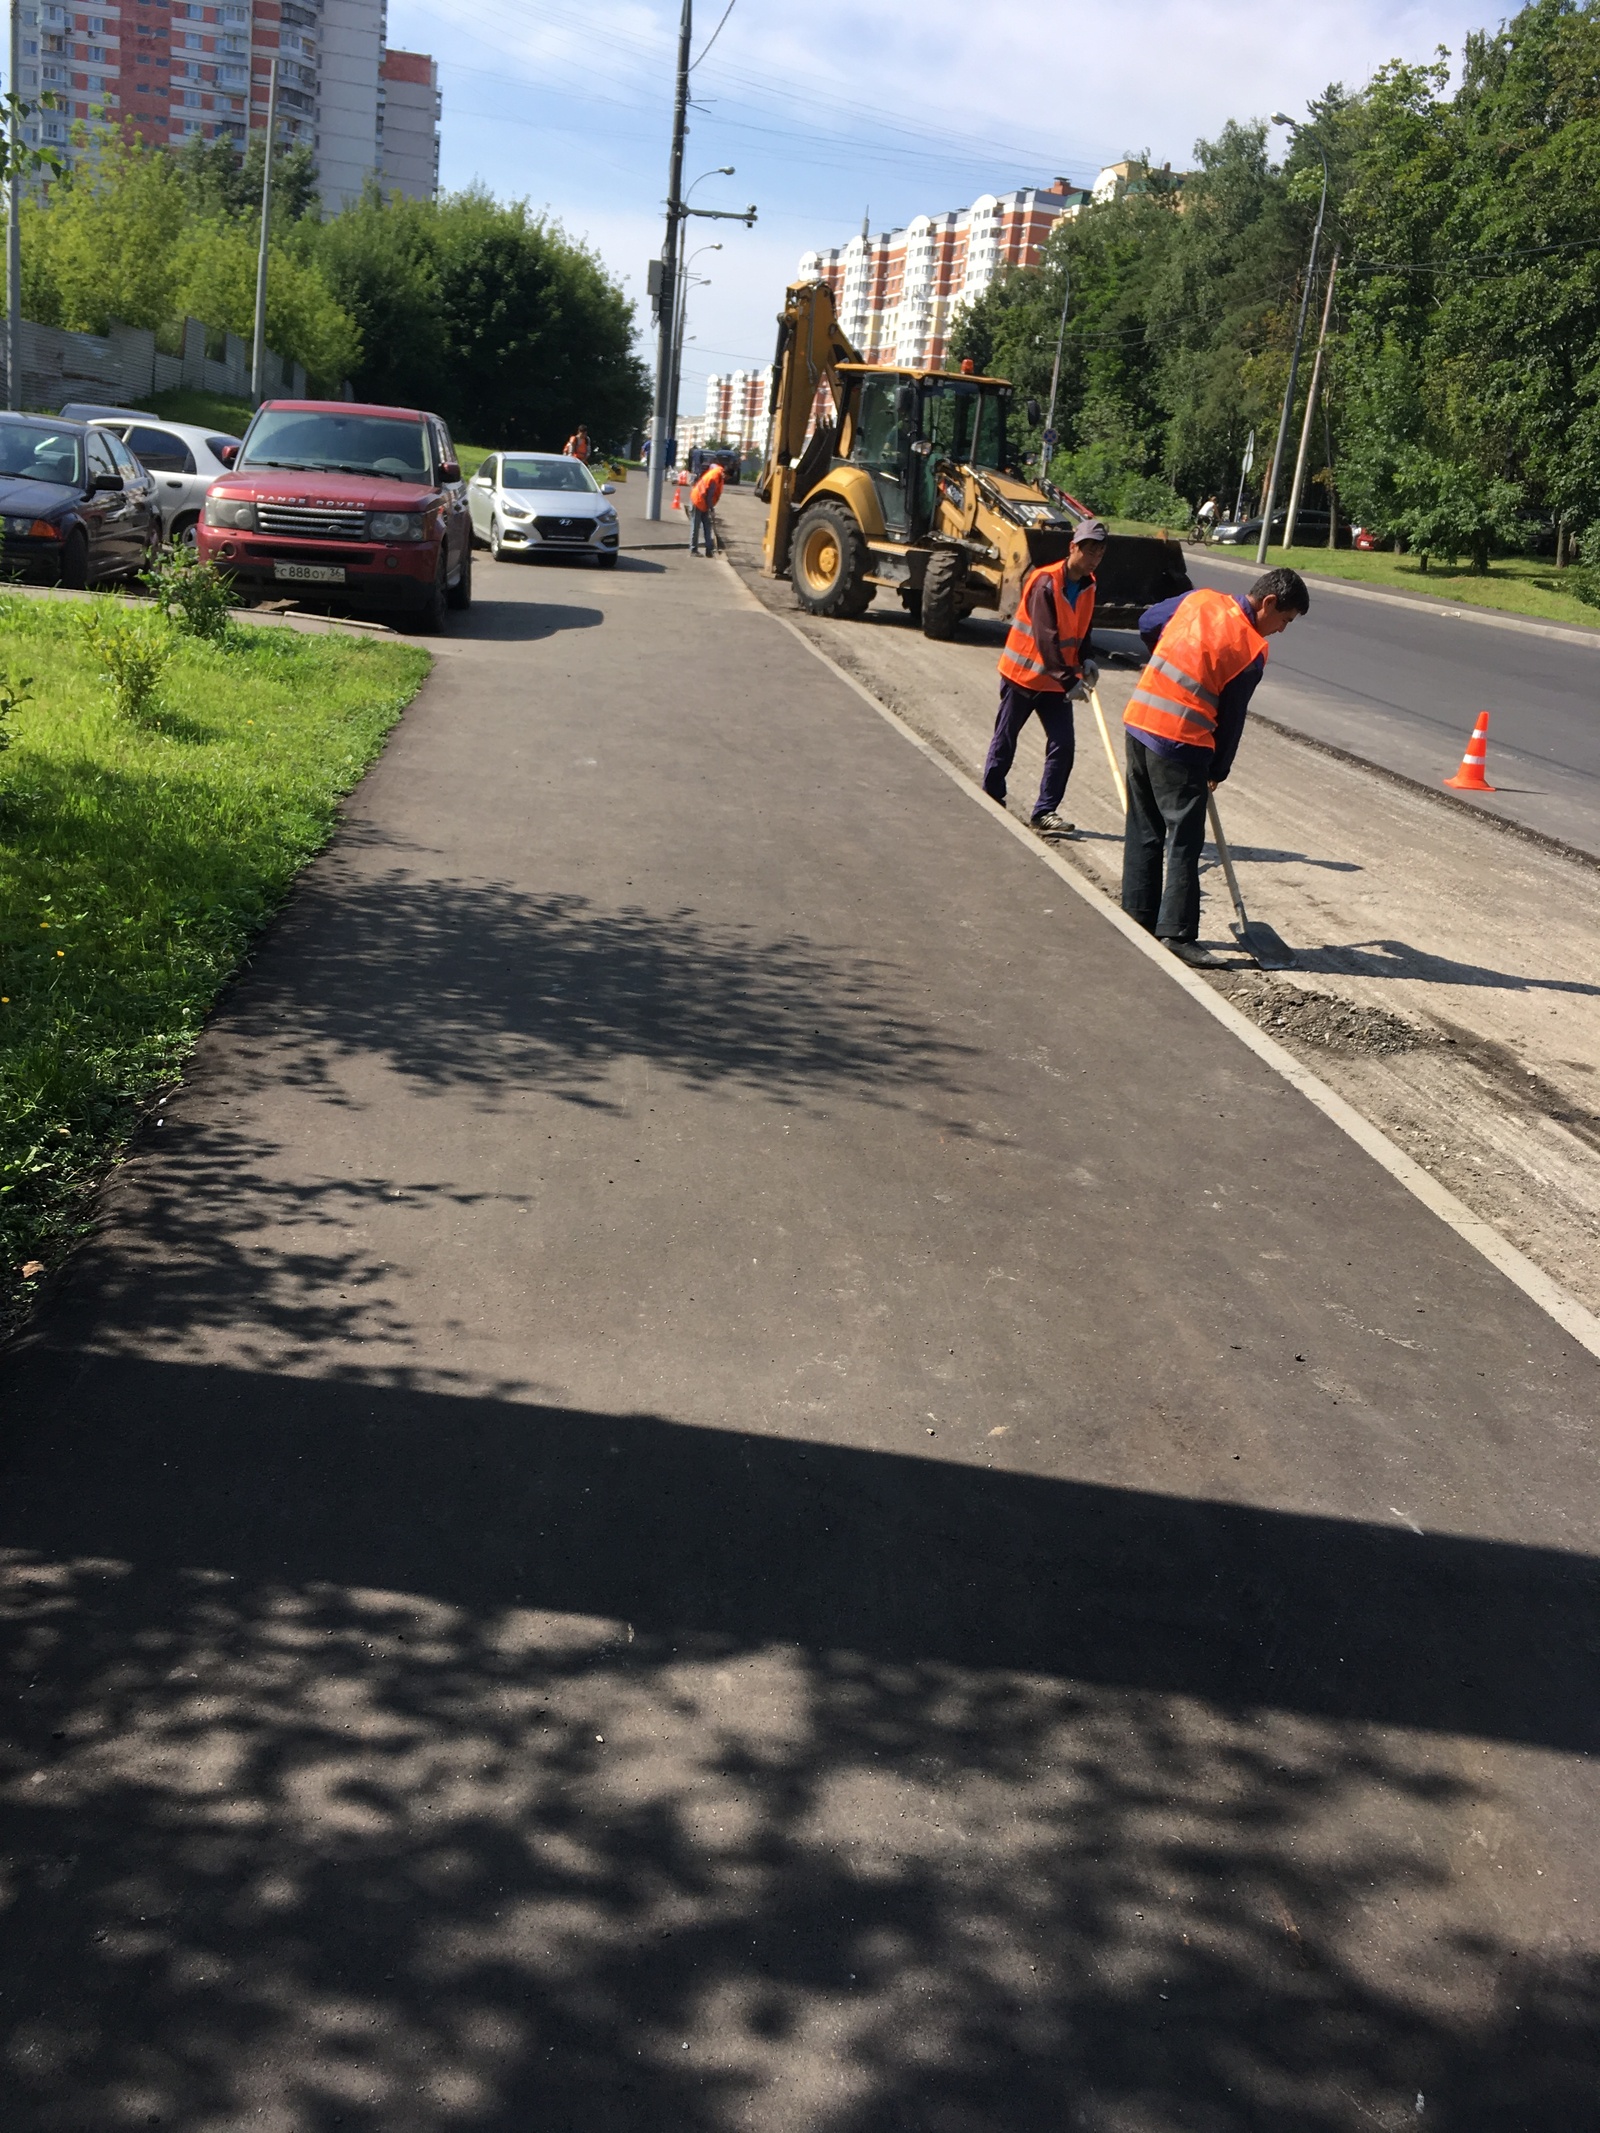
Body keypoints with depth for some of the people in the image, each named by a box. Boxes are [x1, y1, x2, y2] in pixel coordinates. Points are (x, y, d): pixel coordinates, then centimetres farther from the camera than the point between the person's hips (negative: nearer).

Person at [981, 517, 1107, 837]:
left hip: (1056, 679, 6)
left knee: (1063, 745, -3)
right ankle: (991, 797, 25)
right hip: (1023, 673, -6)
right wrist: (1068, 680, -30)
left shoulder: (1088, 585, 4)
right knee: (1005, 740, 8)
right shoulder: (1046, 583, -20)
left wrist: (1085, 661, -4)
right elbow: (1046, 638, -26)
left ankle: (1046, 811, 3)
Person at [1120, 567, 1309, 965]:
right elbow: (1231, 719, -2)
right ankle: (1177, 932, 1)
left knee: (1143, 832, 15)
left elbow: (1148, 624, 20)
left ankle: (1138, 918, 22)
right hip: (1181, 743, -7)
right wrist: (1218, 771, 11)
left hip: (1138, 720, 7)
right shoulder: (1251, 650, -9)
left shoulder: (1199, 598, 6)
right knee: (1185, 840, 1)